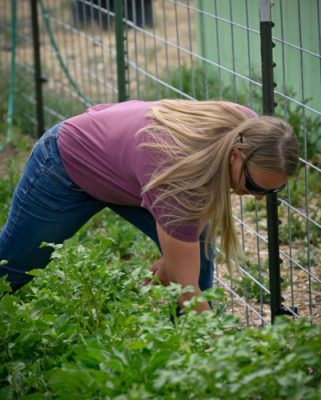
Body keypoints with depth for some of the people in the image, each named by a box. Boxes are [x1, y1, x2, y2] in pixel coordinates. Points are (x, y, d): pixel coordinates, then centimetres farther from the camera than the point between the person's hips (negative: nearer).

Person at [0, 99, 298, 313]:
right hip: (68, 166, -6)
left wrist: (172, 256, -9)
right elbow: (186, 287, -38)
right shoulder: (179, 169, -46)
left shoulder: (248, 131, -27)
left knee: (199, 250, -13)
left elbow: (207, 195, -4)